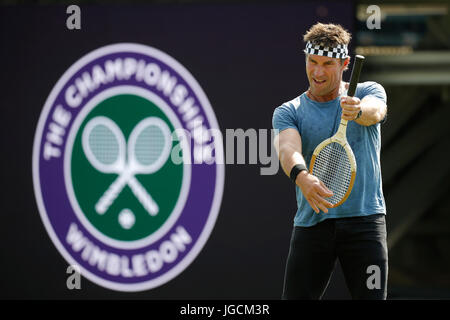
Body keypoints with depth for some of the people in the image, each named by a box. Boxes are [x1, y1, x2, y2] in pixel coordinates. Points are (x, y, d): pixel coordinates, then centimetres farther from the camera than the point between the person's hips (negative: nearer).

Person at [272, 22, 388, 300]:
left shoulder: (369, 92, 6)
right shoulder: (288, 112, 6)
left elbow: (374, 111, -18)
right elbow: (288, 148, -15)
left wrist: (358, 111, -44)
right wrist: (301, 176, -38)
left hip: (365, 222, -1)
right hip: (312, 222, 1)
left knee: (371, 296, -6)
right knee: (296, 297, -3)